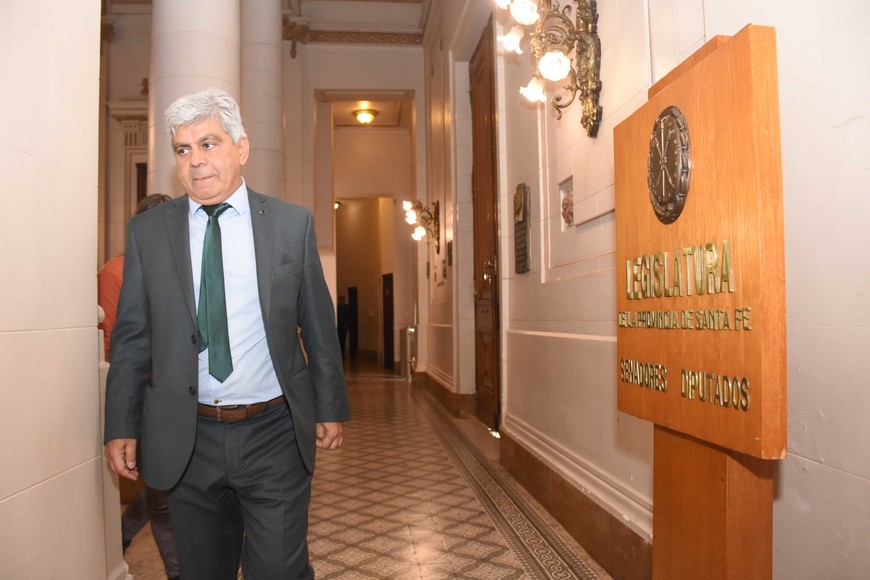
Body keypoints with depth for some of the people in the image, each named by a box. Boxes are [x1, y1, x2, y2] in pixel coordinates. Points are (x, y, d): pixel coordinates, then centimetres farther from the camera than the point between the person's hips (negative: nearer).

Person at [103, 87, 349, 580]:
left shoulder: (293, 224, 0)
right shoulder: (147, 232, 3)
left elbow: (319, 326, 3)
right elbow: (131, 337, 6)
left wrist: (331, 408, 4)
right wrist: (122, 427, 2)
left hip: (274, 433, -1)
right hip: (186, 441, 2)